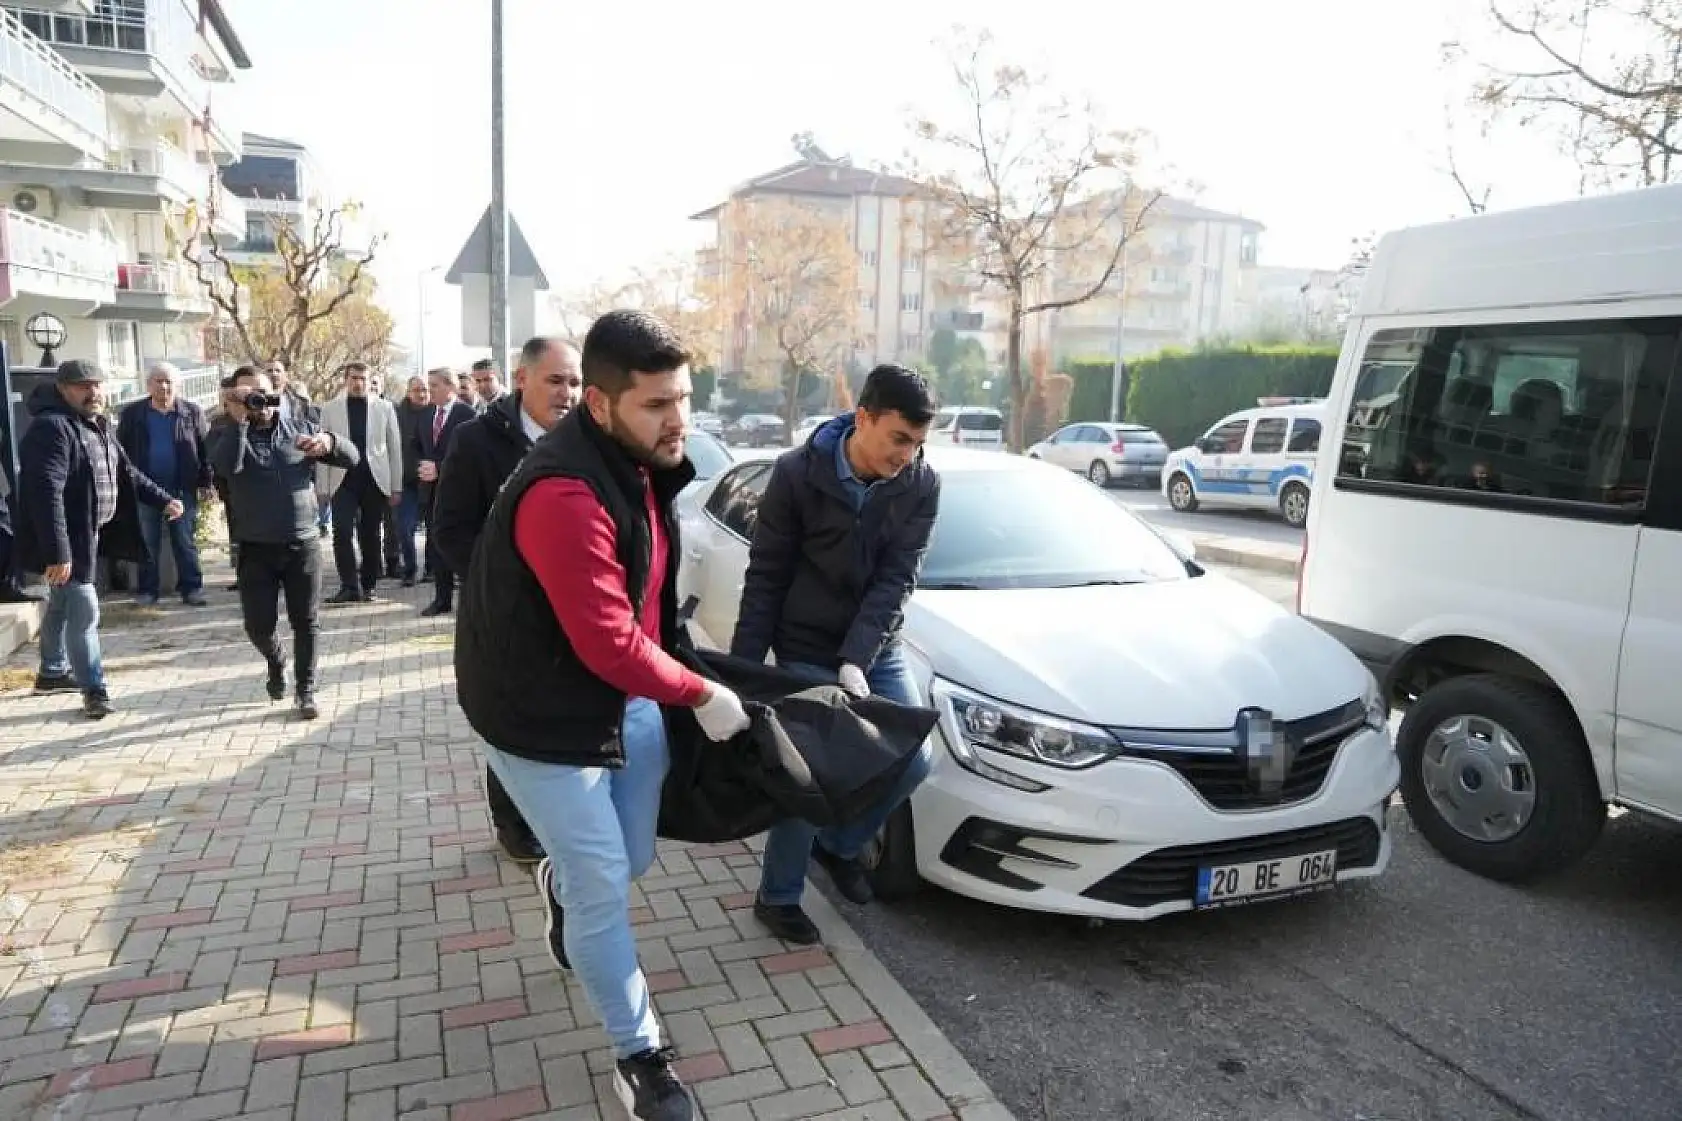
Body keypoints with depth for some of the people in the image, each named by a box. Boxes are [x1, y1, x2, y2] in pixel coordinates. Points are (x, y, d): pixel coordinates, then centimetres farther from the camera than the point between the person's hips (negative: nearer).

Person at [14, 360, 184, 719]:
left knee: (62, 605, 23)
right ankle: (94, 688, 2)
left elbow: (126, 473, 23)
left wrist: (164, 500, 17)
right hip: (65, 539, -10)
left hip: (86, 533, 10)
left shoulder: (99, 426, 10)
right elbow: (47, 494, -29)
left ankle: (52, 672, 38)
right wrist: (58, 552, -34)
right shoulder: (51, 427, -21)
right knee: (83, 610, -7)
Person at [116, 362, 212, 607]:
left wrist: (204, 483, -1)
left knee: (186, 542, 5)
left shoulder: (192, 412, 4)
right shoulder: (132, 413, 4)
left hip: (183, 489, 0)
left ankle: (191, 588, 10)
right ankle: (147, 591, 14)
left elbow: (205, 449, 4)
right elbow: (122, 449, 5)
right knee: (147, 543, 7)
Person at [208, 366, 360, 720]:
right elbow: (226, 466, -22)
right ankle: (276, 663, 37)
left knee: (306, 623, 5)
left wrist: (329, 442, -20)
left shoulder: (299, 426, 6)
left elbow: (352, 457, 1)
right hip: (256, 548, 0)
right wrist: (238, 421, -23)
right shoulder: (226, 435, 1)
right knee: (258, 625, 4)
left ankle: (306, 689, 20)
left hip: (303, 544, 1)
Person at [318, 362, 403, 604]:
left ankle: (368, 586, 15)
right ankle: (349, 586, -5)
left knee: (371, 536, 5)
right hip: (343, 480, 0)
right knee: (342, 532, -10)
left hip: (375, 480, 0)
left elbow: (395, 447, 7)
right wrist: (323, 487, 0)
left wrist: (396, 486, 4)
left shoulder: (384, 408, 6)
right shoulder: (330, 409, 6)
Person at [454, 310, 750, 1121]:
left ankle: (560, 880, 54)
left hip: (625, 694, 8)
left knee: (630, 860, 19)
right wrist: (699, 694, -17)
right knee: (604, 893, 2)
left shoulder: (638, 461, -1)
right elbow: (608, 643, -30)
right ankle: (639, 1054, 23)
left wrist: (677, 675, 11)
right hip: (543, 719, -8)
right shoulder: (564, 496, -32)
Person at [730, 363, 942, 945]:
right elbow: (765, 577, -12)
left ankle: (839, 845, 30)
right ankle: (777, 896, 21)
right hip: (806, 652, -4)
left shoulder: (922, 485, -10)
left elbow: (897, 579, -15)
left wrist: (856, 661, -26)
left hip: (876, 652, 4)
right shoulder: (797, 473, -18)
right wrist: (744, 666, -13)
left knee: (913, 761, 3)